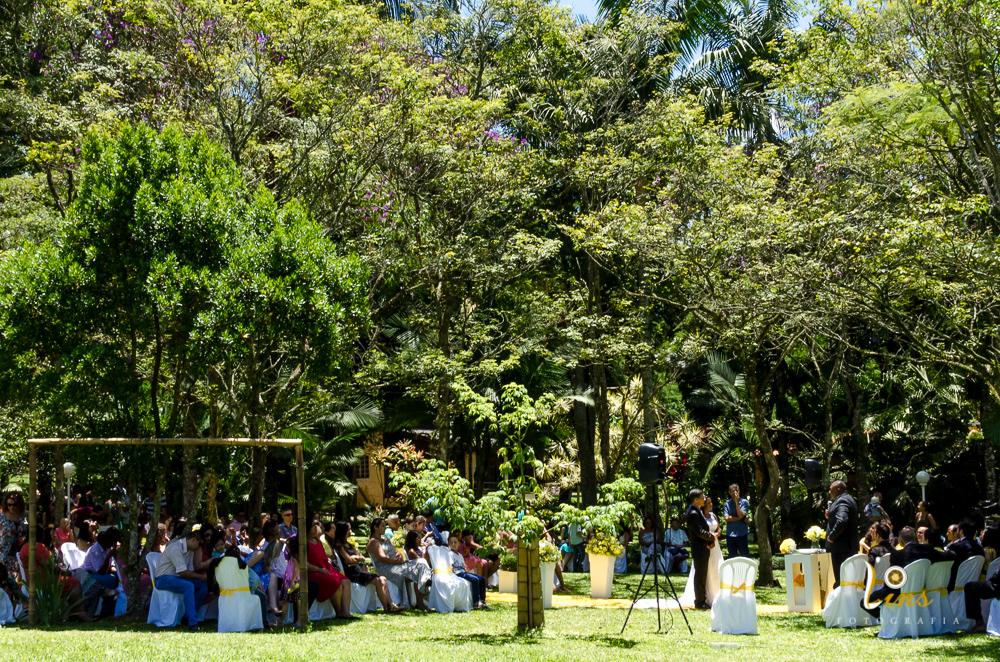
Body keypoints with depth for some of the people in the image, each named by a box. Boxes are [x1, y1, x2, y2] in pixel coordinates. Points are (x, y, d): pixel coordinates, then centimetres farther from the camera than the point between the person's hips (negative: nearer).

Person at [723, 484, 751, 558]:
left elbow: (741, 515, -12)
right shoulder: (727, 504, 5)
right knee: (732, 557, 8)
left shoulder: (744, 502, 0)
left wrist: (736, 502, -10)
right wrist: (742, 519, -9)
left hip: (742, 534, -2)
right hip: (730, 534, 2)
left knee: (745, 556, -2)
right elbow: (727, 518, -6)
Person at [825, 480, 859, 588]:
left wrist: (831, 536, -19)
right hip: (851, 546, 11)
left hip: (841, 548, -11)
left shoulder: (841, 501, -14)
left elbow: (842, 521, -30)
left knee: (840, 580, -11)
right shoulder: (850, 500, 19)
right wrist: (830, 517, 13)